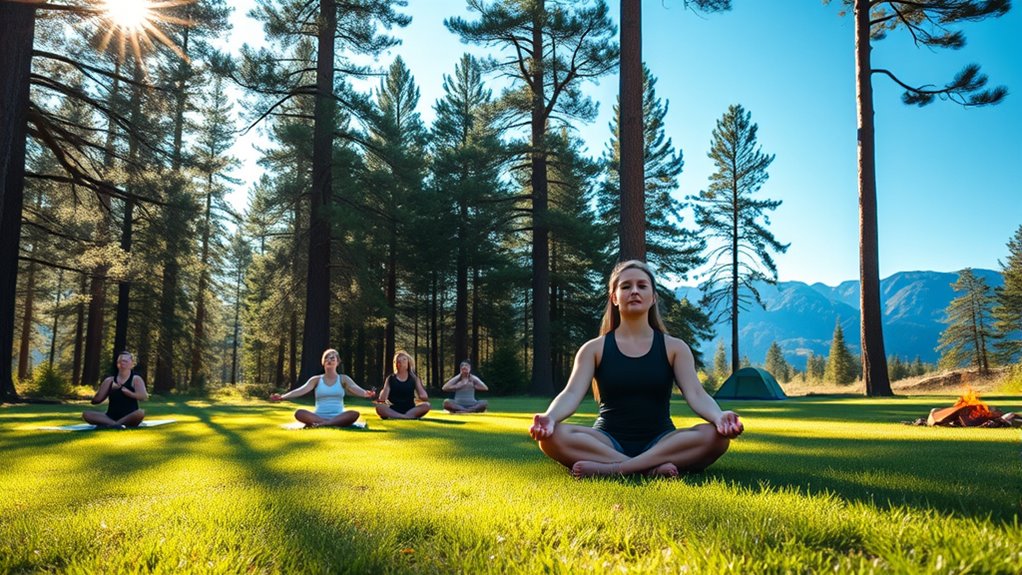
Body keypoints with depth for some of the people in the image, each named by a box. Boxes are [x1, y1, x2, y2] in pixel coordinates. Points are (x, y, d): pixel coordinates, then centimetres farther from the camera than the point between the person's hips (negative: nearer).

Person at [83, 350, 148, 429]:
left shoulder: (135, 379, 5)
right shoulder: (109, 380, 14)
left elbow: (143, 396, -13)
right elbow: (95, 401, 8)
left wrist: (128, 392, -19)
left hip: (129, 417, -3)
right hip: (111, 417, 3)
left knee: (141, 413, -36)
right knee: (86, 415, -20)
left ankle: (108, 424, -32)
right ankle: (117, 425, -34)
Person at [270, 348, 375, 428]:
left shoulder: (343, 379, 9)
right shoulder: (316, 379, 11)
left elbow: (355, 389, -11)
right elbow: (301, 390, -5)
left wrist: (366, 394, -36)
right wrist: (282, 397, -24)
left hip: (338, 417, 0)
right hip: (318, 416, 0)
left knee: (354, 414, -33)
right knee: (299, 413, -29)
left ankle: (319, 424, -39)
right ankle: (332, 424, -37)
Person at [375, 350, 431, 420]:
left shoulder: (414, 378, 10)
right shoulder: (390, 379, 7)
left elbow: (424, 397, 1)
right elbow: (381, 400, -1)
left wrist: (423, 398, -22)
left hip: (410, 410, 1)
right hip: (393, 411, -1)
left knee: (426, 405, -27)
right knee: (379, 407, -30)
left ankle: (394, 417, -37)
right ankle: (409, 417, -41)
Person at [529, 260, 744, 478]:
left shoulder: (674, 348, 7)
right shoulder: (594, 349, 5)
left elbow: (696, 394, -6)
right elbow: (572, 393, -9)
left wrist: (719, 417, -31)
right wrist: (549, 417, -34)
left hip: (659, 442, 1)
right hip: (609, 443, -1)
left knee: (715, 436, -30)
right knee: (552, 436, -31)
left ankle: (611, 469, -34)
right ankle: (653, 468, -35)